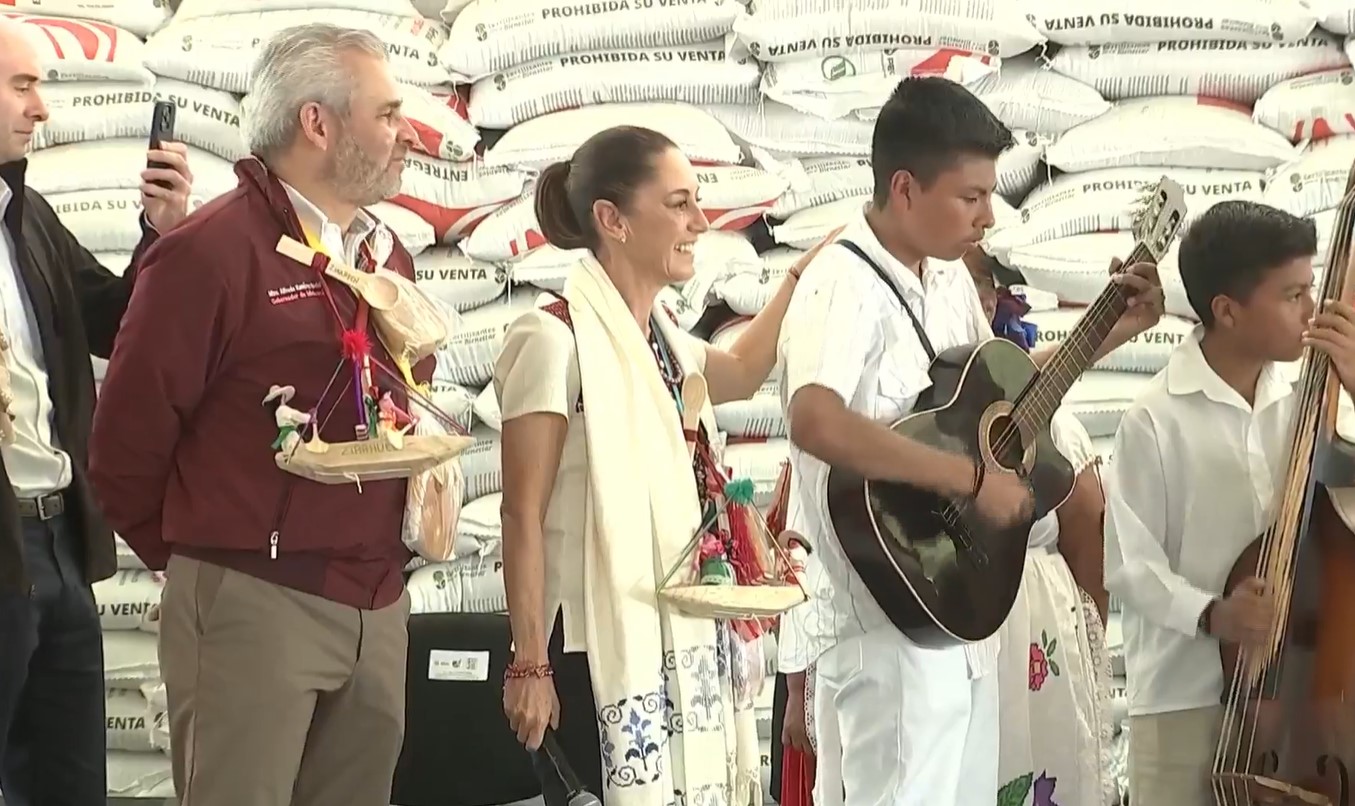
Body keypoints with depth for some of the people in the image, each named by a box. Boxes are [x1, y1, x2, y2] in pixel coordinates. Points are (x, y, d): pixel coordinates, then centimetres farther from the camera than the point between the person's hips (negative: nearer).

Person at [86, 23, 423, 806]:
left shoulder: (388, 256, 13)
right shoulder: (210, 251, -11)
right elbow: (127, 441, -9)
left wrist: (381, 558, 14)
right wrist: (202, 562, 4)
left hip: (377, 608, 7)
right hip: (252, 604, -7)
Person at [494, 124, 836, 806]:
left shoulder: (663, 336, 11)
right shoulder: (558, 338, -13)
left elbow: (741, 373, 34)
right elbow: (524, 516, -14)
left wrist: (801, 276, 27)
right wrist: (529, 665, -16)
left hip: (683, 646, 8)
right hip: (600, 654, -8)